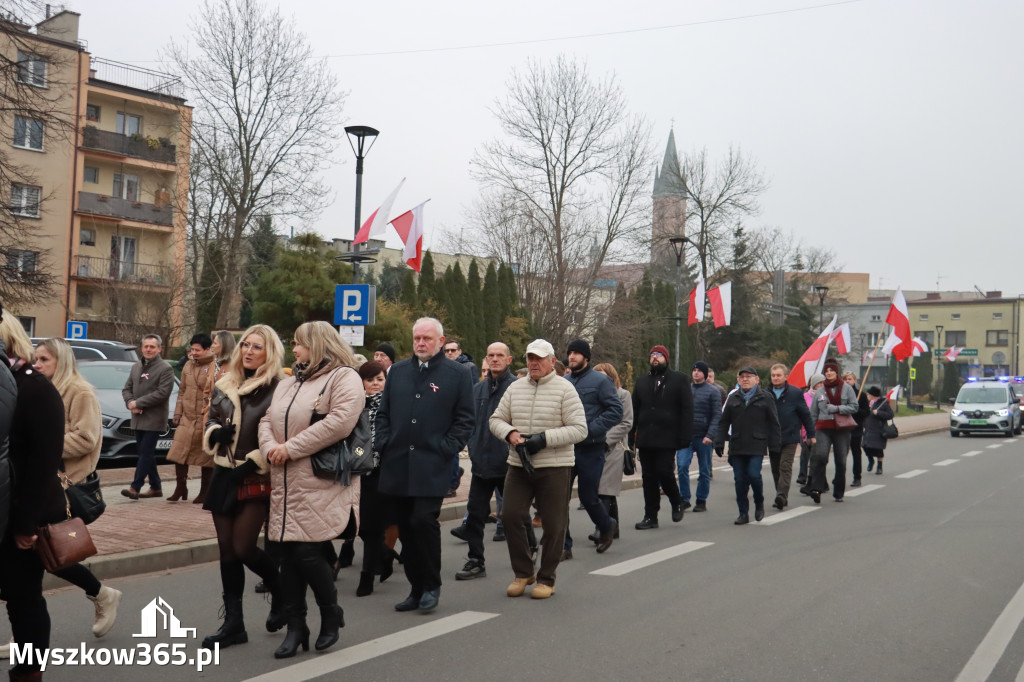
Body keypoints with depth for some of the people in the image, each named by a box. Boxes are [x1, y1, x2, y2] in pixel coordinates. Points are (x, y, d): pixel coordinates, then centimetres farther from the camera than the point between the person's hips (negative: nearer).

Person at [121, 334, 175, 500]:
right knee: (146, 454, 11)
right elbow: (127, 388, 17)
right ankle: (155, 488, 20)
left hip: (154, 419, -7)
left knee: (146, 453, -9)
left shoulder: (165, 369, -8)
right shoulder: (137, 367, 15)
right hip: (138, 418, 7)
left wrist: (138, 403, -15)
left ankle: (135, 487, -11)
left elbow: (162, 393, -17)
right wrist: (130, 402, -4)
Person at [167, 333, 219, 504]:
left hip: (205, 419, -5)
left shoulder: (216, 368, -8)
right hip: (187, 418, 6)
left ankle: (204, 492, 16)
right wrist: (178, 413, 14)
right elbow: (182, 391, 20)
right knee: (178, 453, 2)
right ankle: (181, 488, 14)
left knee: (206, 457, 4)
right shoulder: (188, 366, 12)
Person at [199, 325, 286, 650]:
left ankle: (281, 592, 20)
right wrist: (216, 432, -6)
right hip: (224, 476, 6)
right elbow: (209, 421, 17)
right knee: (227, 549, 7)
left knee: (244, 549, -9)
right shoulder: (225, 384, 10)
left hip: (256, 479, -6)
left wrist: (253, 463, -17)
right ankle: (233, 623, 17)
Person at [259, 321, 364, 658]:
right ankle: (295, 628, 17)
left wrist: (290, 448, -16)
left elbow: (340, 422, -20)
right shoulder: (288, 382, 22)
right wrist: (270, 447, -6)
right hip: (286, 484, 7)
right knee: (288, 554, 6)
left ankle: (331, 614, 16)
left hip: (321, 485, -7)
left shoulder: (344, 377, -6)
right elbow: (267, 420, 17)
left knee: (307, 551, -9)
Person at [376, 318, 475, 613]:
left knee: (424, 520, -13)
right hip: (397, 465, 4)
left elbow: (464, 420, 1)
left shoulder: (458, 374, 2)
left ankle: (431, 586, 6)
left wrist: (445, 450, -8)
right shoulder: (398, 371, 15)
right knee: (405, 528, 7)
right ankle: (416, 588, 19)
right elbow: (383, 413, 18)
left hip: (432, 467, -4)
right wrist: (385, 444, 5)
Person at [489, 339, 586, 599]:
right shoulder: (515, 388, 10)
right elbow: (495, 419, 13)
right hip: (518, 465, 4)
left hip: (554, 467, -4)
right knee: (510, 515, -2)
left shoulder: (564, 389, -4)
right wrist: (510, 433, -9)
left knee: (553, 524, 1)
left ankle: (546, 578, 17)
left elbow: (579, 429, -10)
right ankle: (523, 572, 16)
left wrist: (543, 439, -19)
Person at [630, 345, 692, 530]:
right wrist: (631, 436, 6)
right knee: (648, 477, 5)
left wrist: (685, 436, -11)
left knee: (664, 472, -11)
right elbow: (634, 411, 15)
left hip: (667, 438, -4)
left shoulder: (679, 379, 4)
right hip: (645, 438, 4)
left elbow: (687, 409, -2)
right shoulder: (642, 382, 16)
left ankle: (677, 502, 17)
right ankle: (650, 516, 12)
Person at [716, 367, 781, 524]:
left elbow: (773, 423, 4)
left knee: (754, 475, -13)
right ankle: (743, 513, 11)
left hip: (757, 446, -3)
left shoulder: (765, 398, 3)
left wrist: (774, 445, -1)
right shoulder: (733, 398, 12)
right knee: (740, 480, 2)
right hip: (737, 446, 3)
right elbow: (724, 422, 13)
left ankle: (759, 503, 15)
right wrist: (719, 442, 5)